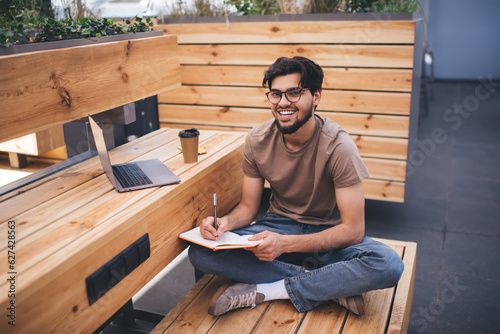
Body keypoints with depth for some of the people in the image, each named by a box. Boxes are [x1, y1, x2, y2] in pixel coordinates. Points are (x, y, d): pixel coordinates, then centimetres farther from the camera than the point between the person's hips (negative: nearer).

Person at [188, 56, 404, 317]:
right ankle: (333, 286, -19)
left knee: (389, 265, -33)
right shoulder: (257, 140, -9)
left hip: (329, 234, -3)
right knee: (200, 252, -22)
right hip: (279, 224, 3)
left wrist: (285, 244, -34)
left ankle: (262, 291, -23)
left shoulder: (337, 145, -21)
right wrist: (226, 222, -24)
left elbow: (353, 229, -22)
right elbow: (248, 206, 0)